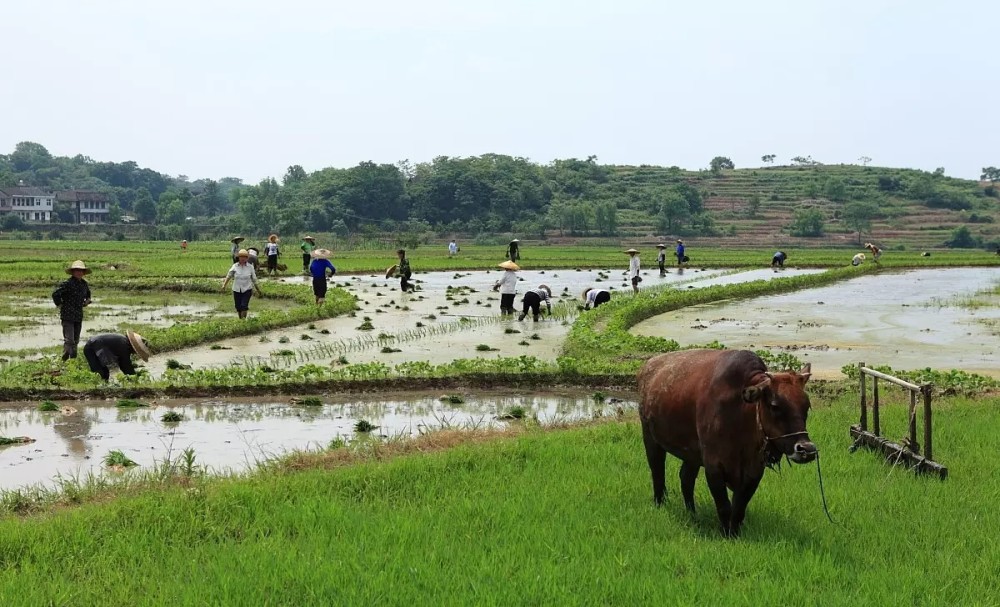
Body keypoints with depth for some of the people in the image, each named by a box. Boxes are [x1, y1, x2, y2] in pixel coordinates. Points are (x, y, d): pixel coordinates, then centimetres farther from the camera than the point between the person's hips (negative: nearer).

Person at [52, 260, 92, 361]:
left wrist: (87, 301, 17)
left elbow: (88, 293, 32)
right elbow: (55, 294, -20)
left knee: (76, 340, 12)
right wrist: (59, 305, -12)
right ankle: (65, 359, -12)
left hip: (79, 316, 7)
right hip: (67, 316, -7)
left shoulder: (84, 284, 9)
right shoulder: (67, 283, -14)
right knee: (69, 340, -15)